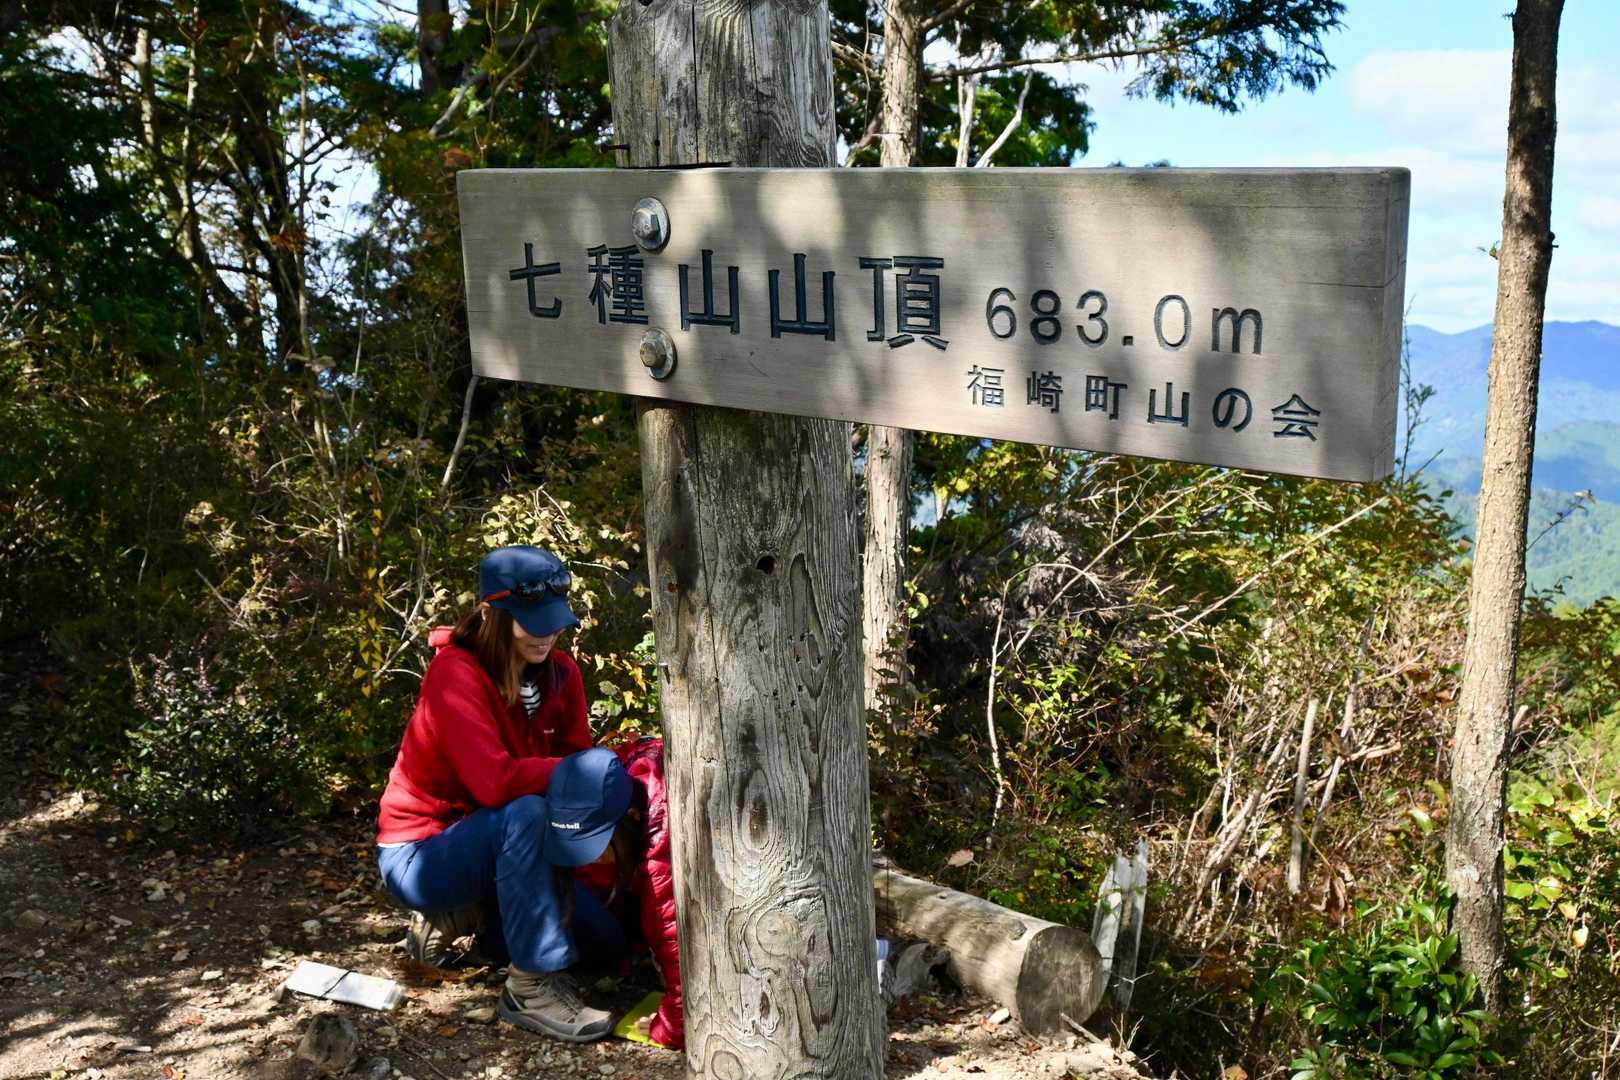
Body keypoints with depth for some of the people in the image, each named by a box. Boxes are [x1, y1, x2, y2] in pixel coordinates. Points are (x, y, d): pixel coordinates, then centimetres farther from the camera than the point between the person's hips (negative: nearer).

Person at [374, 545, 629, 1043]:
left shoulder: (560, 673, -4)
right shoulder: (456, 672, -24)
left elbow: (574, 759, -7)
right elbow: (494, 781, -35)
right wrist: (591, 776, -32)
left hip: (496, 847, 7)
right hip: (422, 854, -7)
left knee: (604, 944, 3)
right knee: (526, 813, -36)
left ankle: (463, 917, 18)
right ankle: (533, 986, -25)